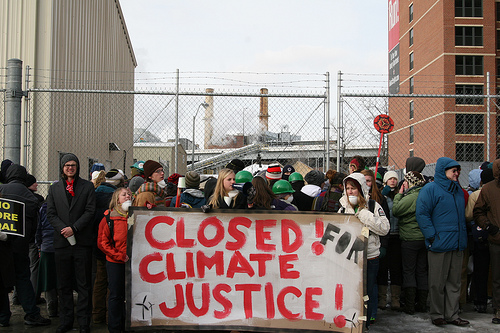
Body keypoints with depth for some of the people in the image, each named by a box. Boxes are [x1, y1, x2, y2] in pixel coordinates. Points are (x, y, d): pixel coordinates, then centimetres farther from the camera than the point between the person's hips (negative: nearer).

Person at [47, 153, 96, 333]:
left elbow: (90, 211, -2)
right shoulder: (54, 188, 13)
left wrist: (74, 228, -12)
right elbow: (51, 213, 6)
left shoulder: (87, 186, 6)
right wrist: (63, 229, -10)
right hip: (62, 241, 2)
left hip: (82, 241, -2)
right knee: (63, 285, 8)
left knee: (84, 284, 2)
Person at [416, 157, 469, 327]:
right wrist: (432, 236, -17)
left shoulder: (458, 190, 16)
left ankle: (452, 314, 20)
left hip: (457, 243, 7)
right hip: (439, 243, -7)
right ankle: (437, 315, 14)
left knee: (454, 282, 11)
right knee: (437, 283, 2)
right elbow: (422, 214, -12)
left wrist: (463, 236, 17)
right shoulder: (430, 189, -6)